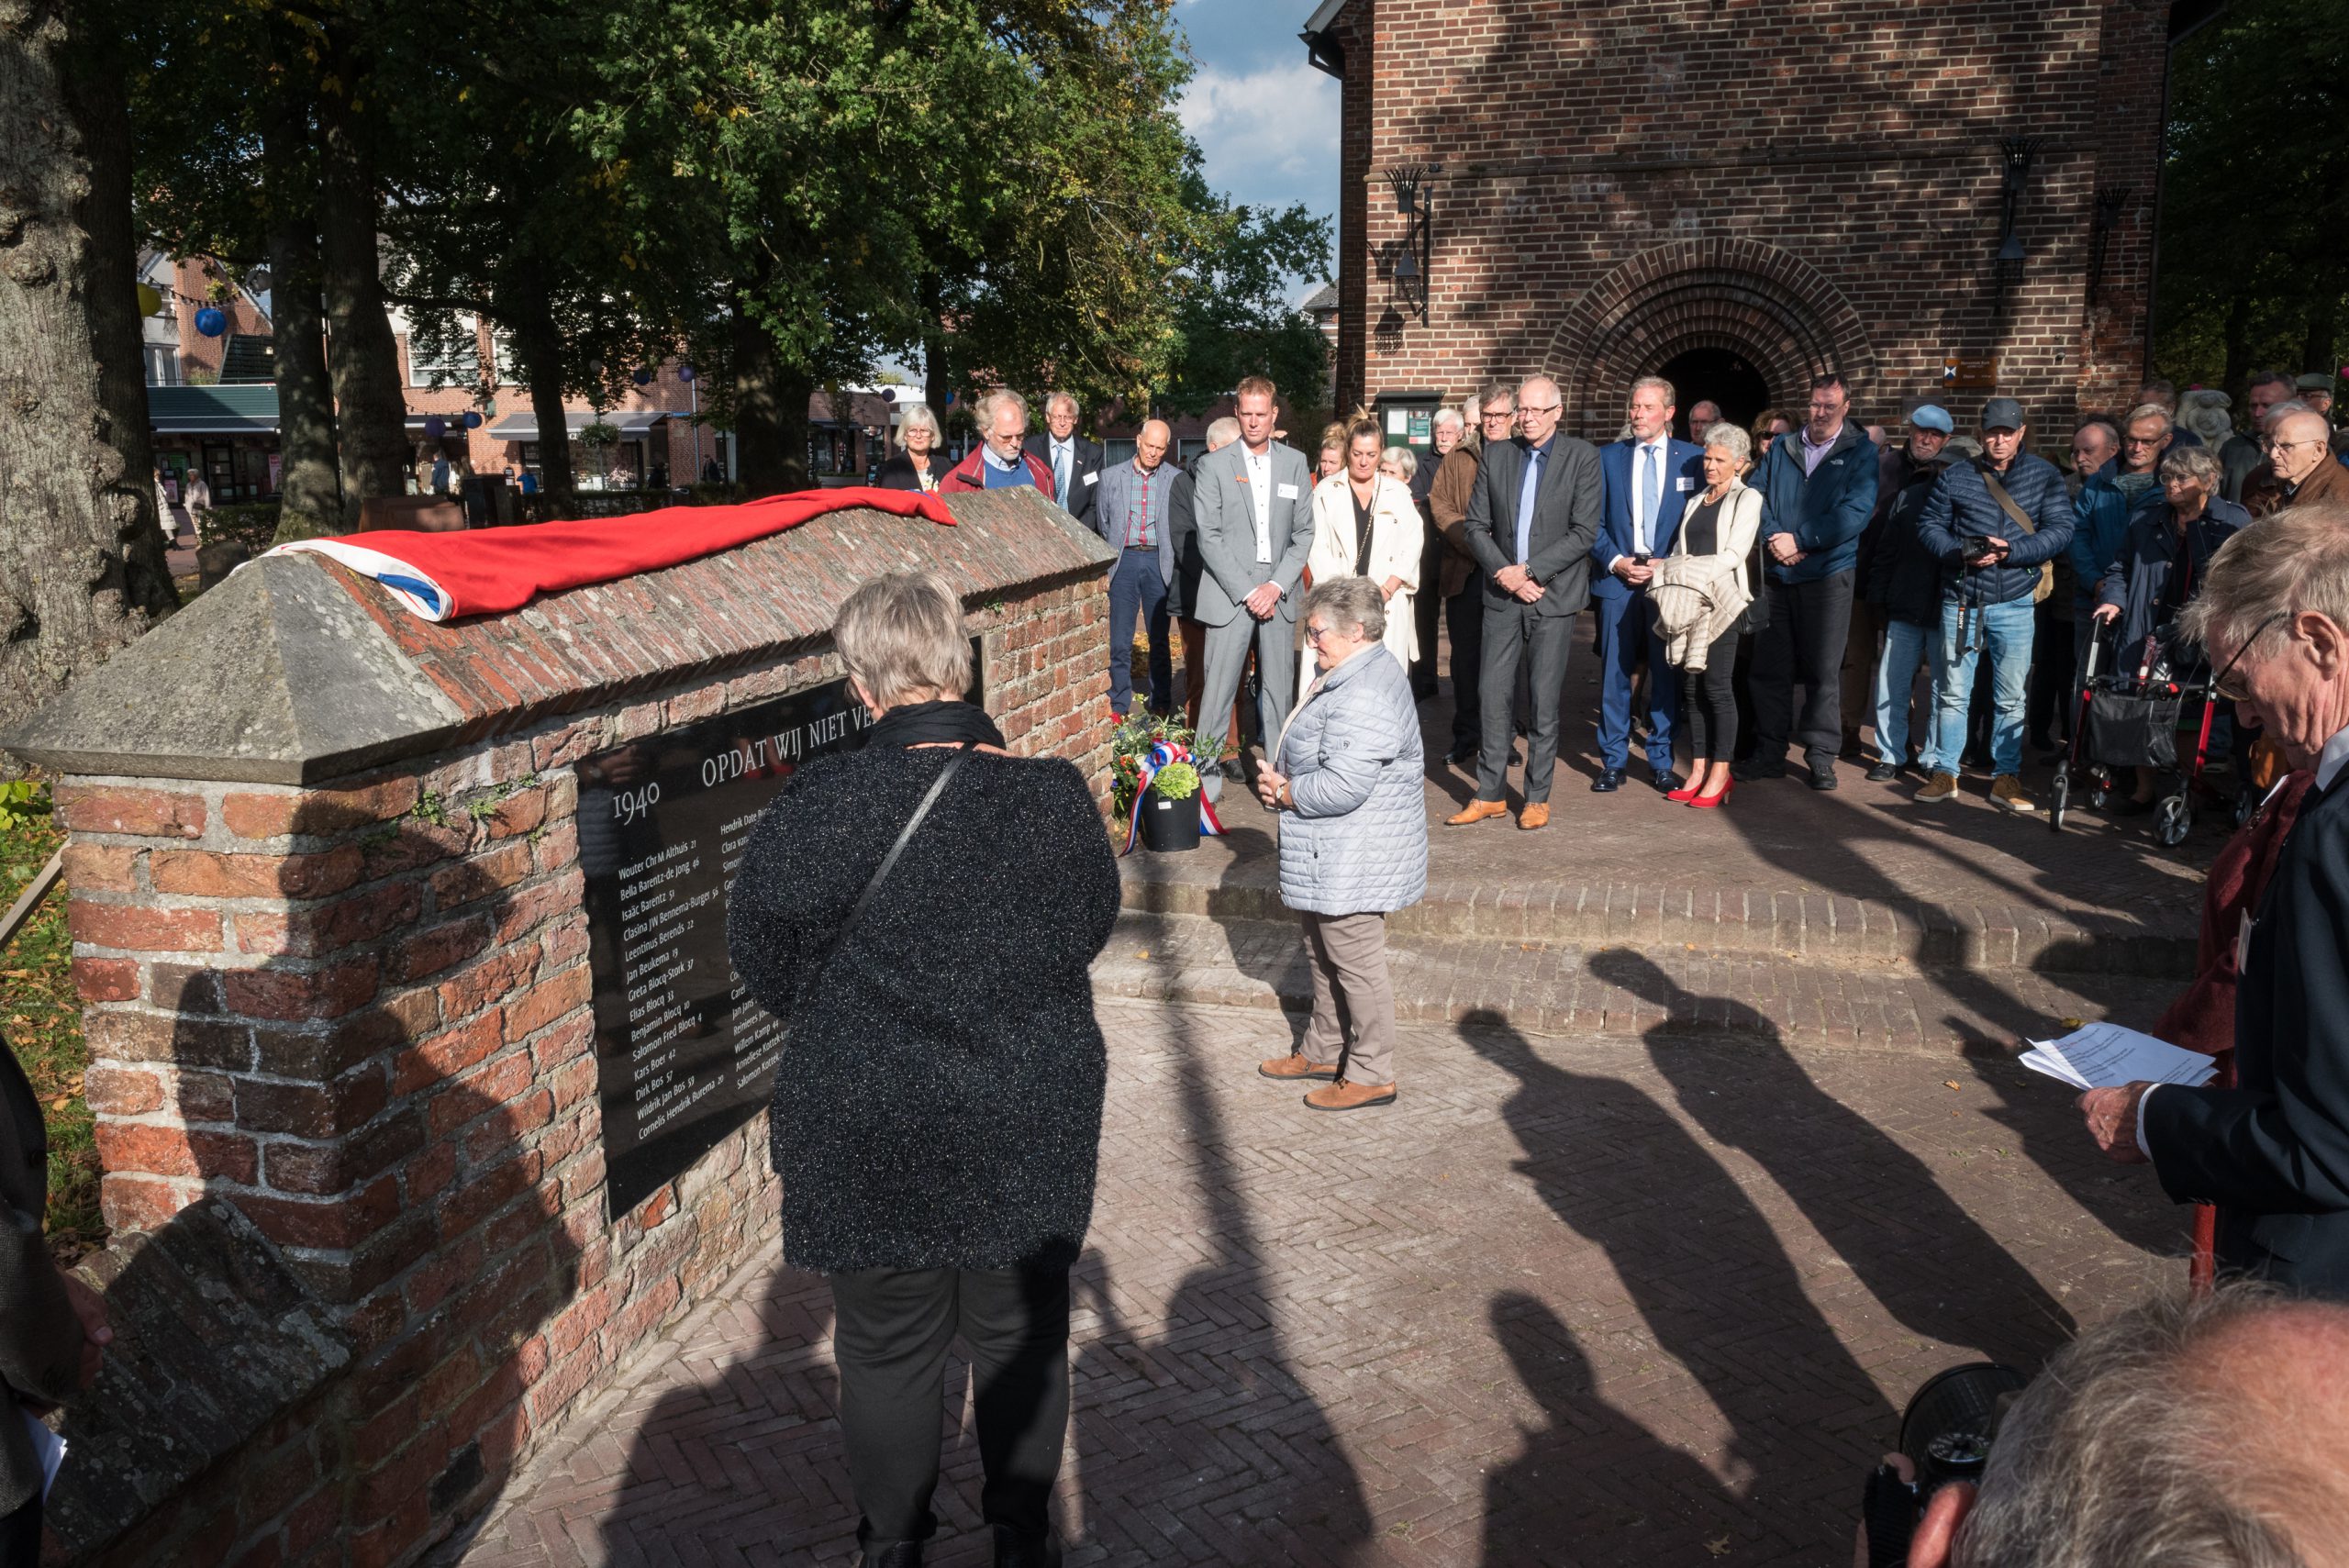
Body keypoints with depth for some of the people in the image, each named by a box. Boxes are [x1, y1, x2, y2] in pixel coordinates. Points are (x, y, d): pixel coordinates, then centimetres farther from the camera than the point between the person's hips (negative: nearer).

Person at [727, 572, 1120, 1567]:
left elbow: (767, 965, -6)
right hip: (1031, 1135, 2)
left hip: (871, 1146, -1)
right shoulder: (1053, 799, -15)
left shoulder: (814, 808, -20)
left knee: (886, 1349, 20)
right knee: (1025, 1337, 21)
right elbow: (1091, 928, 2)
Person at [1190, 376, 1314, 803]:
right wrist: (1246, 593, -10)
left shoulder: (1295, 463, 9)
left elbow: (1305, 532, 7)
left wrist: (1277, 586, -6)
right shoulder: (1213, 466, 1)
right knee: (1219, 688, -4)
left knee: (1278, 690, 5)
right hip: (1230, 594, -2)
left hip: (1278, 596, 3)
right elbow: (1209, 538, -4)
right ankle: (1209, 772, 5)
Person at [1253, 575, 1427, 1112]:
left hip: (1355, 862, -11)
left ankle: (1371, 1074, 15)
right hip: (1336, 860, 11)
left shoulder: (1363, 698, -27)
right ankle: (1324, 1051, 37)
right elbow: (1323, 756, 21)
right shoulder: (1356, 674, 9)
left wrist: (1286, 792, -15)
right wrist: (1284, 779, 2)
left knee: (1356, 963, 1)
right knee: (1326, 954, 22)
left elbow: (1343, 787, -32)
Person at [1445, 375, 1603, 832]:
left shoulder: (1582, 457, -2)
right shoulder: (1495, 456, 7)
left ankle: (1538, 797, 12)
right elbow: (1476, 526, 6)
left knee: (1545, 700, 1)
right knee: (1493, 694, 3)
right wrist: (1504, 573, -8)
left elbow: (1584, 532, -9)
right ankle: (1488, 794, 11)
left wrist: (1528, 570, -14)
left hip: (1553, 595, -3)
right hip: (1503, 594, 3)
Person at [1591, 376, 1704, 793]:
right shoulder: (1607, 457, 7)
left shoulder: (1692, 459, 4)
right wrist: (1615, 562, -8)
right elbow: (1593, 520, 6)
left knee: (1667, 674, 5)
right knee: (1614, 674, 2)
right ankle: (1613, 762, 11)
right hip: (1617, 579, 0)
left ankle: (1661, 762, 16)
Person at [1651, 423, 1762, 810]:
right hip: (1689, 602, 6)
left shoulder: (1747, 498, 2)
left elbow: (1734, 555, -9)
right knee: (1691, 687, 4)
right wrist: (1672, 572, -6)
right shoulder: (1696, 501, 21)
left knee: (1716, 687, -7)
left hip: (1721, 602, -6)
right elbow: (1680, 550, 14)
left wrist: (1687, 569, -13)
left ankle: (1720, 774, -1)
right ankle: (1698, 770, 9)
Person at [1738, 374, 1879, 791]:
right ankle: (1769, 752, 15)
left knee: (1823, 670, 2)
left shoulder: (1860, 452, 0)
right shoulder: (1782, 448, 11)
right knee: (1770, 667, 6)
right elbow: (1757, 495, 5)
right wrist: (1774, 537, -13)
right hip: (1776, 573, 3)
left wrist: (1799, 540, -15)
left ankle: (1821, 757, 10)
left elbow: (1856, 512, -11)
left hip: (1827, 574, -3)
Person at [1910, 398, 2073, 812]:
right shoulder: (1956, 475, 4)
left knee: (2011, 697, 5)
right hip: (1961, 599, 1)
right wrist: (1958, 553, -13)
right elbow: (1929, 524, 5)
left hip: (2015, 602, 0)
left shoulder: (2044, 475, 2)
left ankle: (2006, 776, 14)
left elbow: (2060, 530, -4)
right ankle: (1943, 771, 15)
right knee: (1952, 692, 6)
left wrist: (2011, 552, -17)